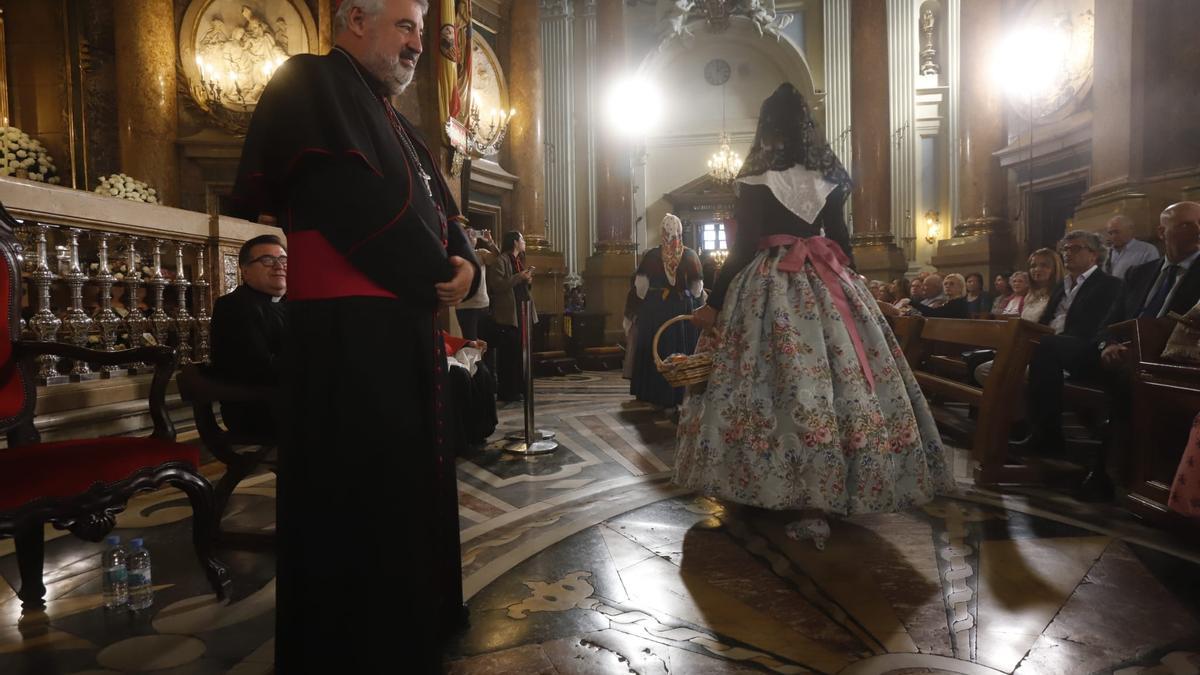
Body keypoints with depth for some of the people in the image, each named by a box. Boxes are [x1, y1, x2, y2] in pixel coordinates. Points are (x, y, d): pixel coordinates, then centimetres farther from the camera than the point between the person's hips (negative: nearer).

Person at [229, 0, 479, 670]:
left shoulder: (398, 124, 23)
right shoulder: (312, 83, -4)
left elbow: (445, 213, 17)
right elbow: (350, 200, -20)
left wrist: (464, 264, -6)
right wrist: (437, 273, -11)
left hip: (410, 327, 10)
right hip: (351, 328, -10)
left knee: (409, 484, 18)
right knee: (358, 496, -1)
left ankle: (419, 616, 36)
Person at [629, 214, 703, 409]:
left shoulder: (652, 255, -5)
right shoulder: (691, 255, -2)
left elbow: (640, 285, -5)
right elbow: (697, 288, -1)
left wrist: (645, 301, 12)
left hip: (654, 309, 0)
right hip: (684, 309, 0)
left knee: (656, 351, 9)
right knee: (682, 350, 8)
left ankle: (656, 395, 13)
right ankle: (680, 394, 11)